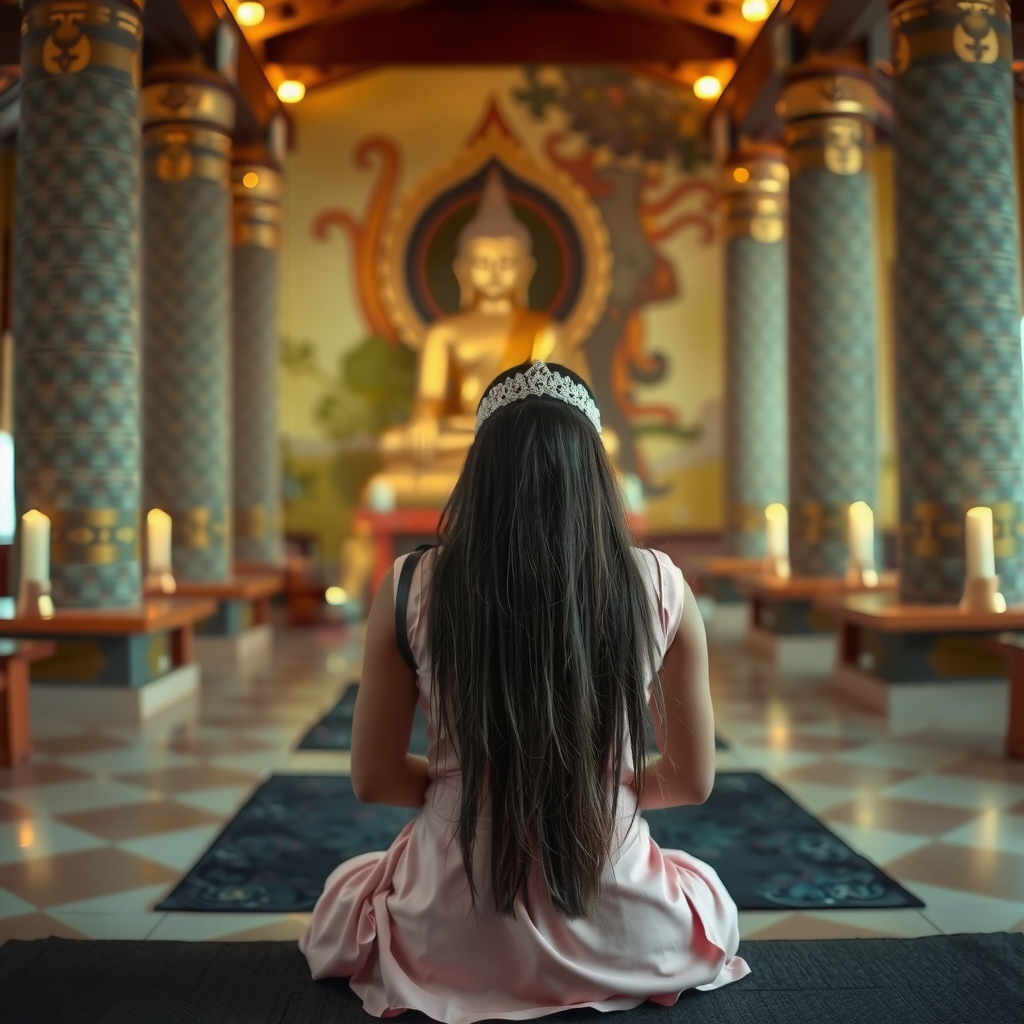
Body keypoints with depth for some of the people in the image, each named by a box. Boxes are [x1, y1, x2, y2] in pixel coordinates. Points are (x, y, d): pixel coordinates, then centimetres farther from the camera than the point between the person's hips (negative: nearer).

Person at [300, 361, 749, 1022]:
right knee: (712, 898, 37)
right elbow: (692, 781, -2)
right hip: (619, 937, 1)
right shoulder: (660, 587, -12)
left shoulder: (411, 589, -13)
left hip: (450, 937, 0)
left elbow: (374, 781, -4)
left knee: (347, 889, 36)